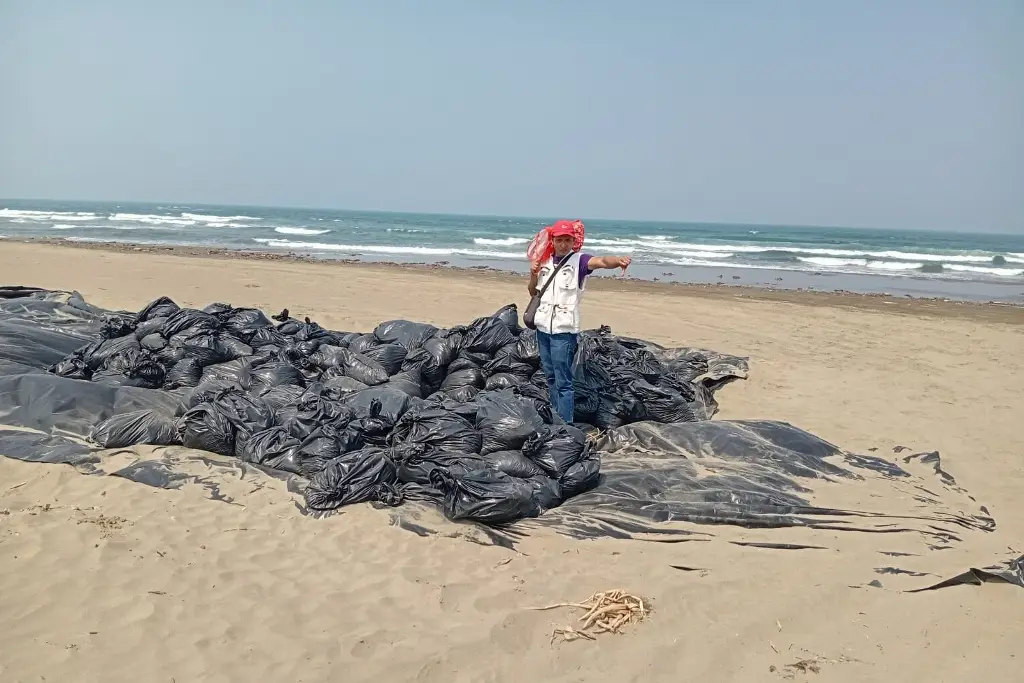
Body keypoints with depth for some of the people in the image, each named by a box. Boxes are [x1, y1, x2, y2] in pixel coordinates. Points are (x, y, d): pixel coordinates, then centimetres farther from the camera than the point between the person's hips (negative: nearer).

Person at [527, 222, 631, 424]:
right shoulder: (545, 262, 11)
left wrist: (617, 260, -50)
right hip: (543, 327, 7)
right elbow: (533, 293, 22)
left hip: (564, 330, -6)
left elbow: (601, 261, -28)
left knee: (563, 381, -8)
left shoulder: (579, 260, -7)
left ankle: (566, 425, -6)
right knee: (550, 377, 16)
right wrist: (533, 276, 0)